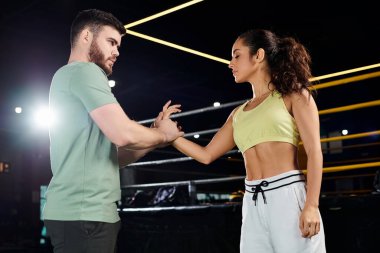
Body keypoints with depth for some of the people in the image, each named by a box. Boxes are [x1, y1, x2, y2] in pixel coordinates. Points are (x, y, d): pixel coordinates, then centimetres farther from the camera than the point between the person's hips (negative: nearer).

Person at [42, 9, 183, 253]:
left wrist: (155, 138, 12)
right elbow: (124, 134, -20)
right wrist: (162, 134, -1)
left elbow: (114, 154, 21)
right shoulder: (84, 70, -8)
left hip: (87, 211, 10)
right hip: (83, 214, -10)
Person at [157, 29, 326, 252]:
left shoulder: (293, 94, 5)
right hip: (253, 204, 5)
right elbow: (207, 155, 23)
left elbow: (314, 151, -4)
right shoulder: (239, 114, 20)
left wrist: (311, 205, -15)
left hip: (289, 196, -5)